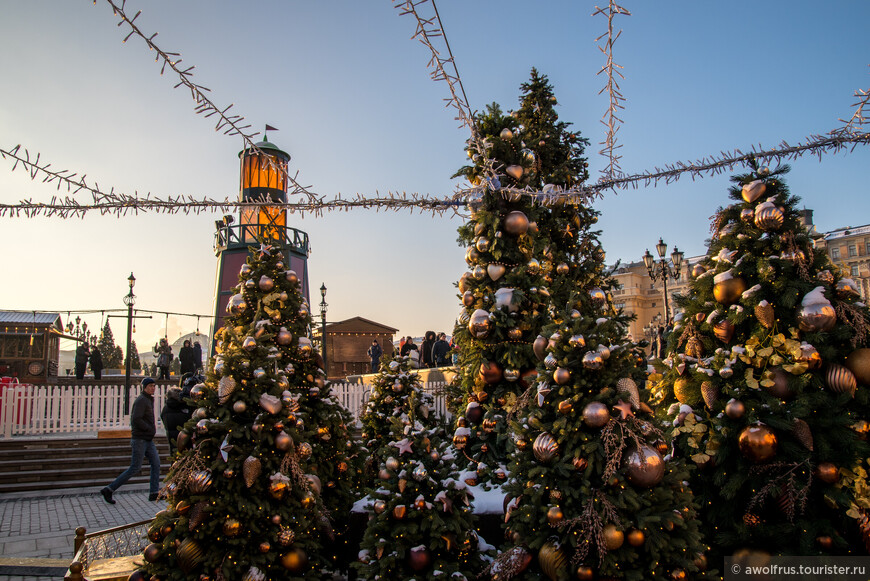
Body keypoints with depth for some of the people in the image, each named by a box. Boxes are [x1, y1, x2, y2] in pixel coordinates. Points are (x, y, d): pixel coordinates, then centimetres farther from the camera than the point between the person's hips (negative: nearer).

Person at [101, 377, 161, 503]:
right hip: (139, 439, -9)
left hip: (148, 440, 9)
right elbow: (136, 420, -23)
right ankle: (109, 490, 6)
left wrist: (153, 426, 10)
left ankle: (154, 493, 5)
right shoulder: (141, 400, -13)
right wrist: (151, 429, -16)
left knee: (156, 463, 3)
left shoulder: (149, 400, 16)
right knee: (135, 468, -4)